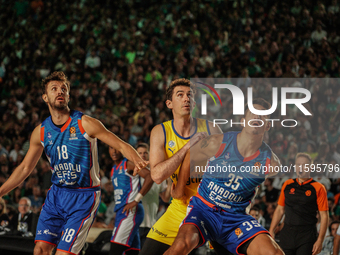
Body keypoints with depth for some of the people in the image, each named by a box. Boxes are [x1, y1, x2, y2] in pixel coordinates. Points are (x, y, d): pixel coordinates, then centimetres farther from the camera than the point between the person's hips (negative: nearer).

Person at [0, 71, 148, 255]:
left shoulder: (85, 123, -11)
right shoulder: (41, 132, 3)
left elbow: (122, 146, -11)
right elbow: (25, 168, 12)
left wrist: (137, 161, -32)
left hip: (84, 198, -5)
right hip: (56, 194, 5)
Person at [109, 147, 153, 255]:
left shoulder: (129, 164, -5)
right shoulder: (113, 170, 21)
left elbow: (150, 176, -18)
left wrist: (135, 201, -20)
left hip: (130, 211, -9)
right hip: (120, 211, 9)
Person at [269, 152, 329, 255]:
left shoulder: (318, 188, -1)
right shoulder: (287, 185, 12)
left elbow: (324, 216, -4)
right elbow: (280, 210, 18)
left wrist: (320, 240, -11)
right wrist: (271, 231, 11)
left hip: (307, 235, -4)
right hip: (287, 234, 4)